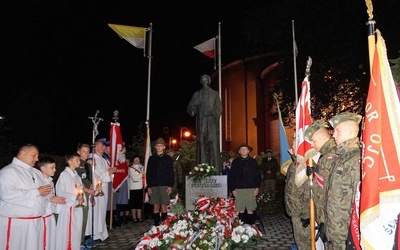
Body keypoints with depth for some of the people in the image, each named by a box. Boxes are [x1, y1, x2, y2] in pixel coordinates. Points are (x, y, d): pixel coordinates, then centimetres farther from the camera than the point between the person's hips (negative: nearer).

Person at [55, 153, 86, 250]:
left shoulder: (77, 176, 12)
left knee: (76, 231, 12)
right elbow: (60, 192, -14)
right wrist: (75, 197, -15)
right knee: (65, 232, -1)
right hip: (67, 207, -7)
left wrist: (82, 198, -5)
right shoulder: (64, 175, -9)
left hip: (77, 207, 7)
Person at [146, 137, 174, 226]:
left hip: (165, 185, -1)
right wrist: (148, 186, 2)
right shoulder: (151, 158, 11)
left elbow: (171, 173, 5)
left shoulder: (168, 158, 8)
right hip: (154, 185, 1)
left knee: (164, 206, 0)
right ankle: (156, 224, 8)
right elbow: (148, 173, 9)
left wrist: (170, 185, -4)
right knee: (156, 206, 1)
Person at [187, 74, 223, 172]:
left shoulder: (215, 94, 10)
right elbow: (190, 107, 5)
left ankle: (215, 170, -7)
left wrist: (212, 112, -17)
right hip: (201, 122, 1)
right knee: (202, 145, -4)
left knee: (213, 145, -8)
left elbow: (219, 108, 3)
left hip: (212, 122, -1)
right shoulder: (197, 94, 13)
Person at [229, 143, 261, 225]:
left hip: (251, 188, 0)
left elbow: (258, 175, 7)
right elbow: (231, 176, 4)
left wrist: (257, 187, 0)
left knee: (250, 209, 1)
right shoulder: (235, 161, 5)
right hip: (239, 188, 0)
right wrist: (233, 188, -1)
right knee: (241, 209, 3)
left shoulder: (253, 161, 7)